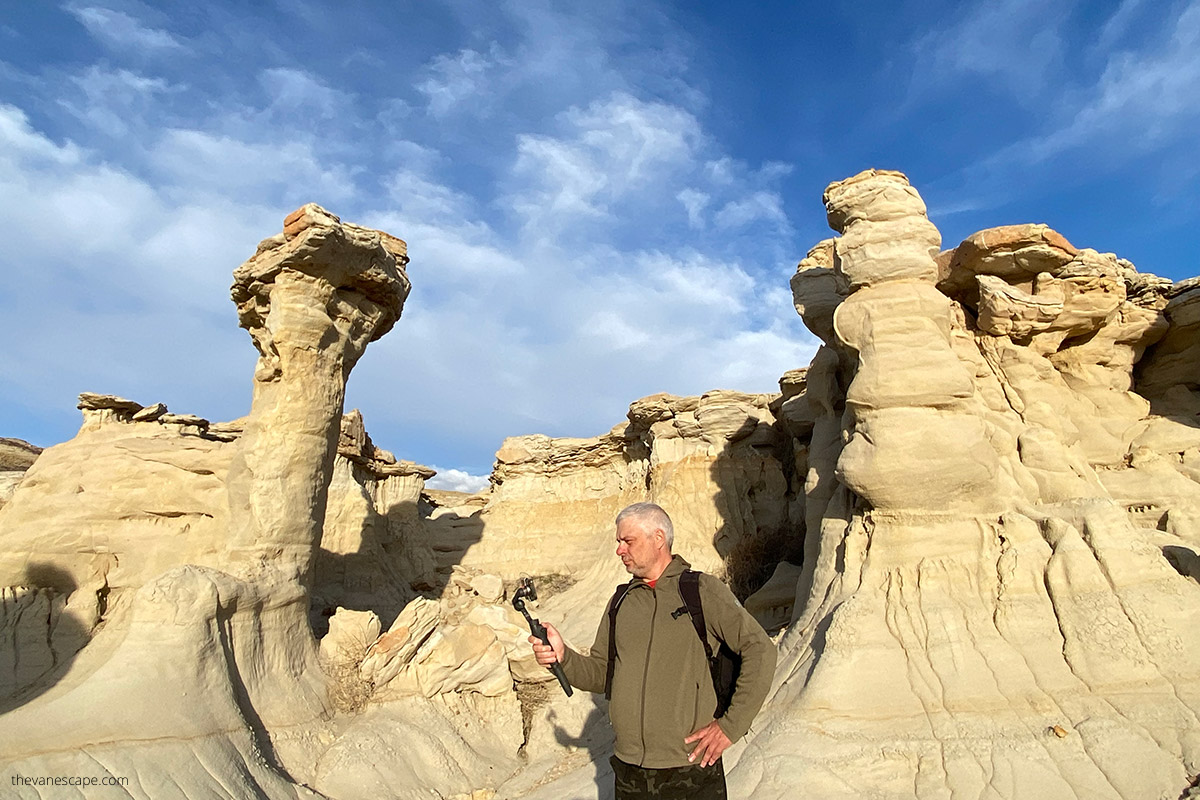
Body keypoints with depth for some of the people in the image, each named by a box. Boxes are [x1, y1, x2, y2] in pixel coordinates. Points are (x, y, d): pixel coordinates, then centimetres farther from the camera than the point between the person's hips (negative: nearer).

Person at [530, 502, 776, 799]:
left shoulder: (702, 590, -9)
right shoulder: (622, 601, 6)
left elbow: (760, 651, -12)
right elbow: (600, 672, 8)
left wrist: (731, 725, -14)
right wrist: (564, 657, -11)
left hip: (692, 770, -4)